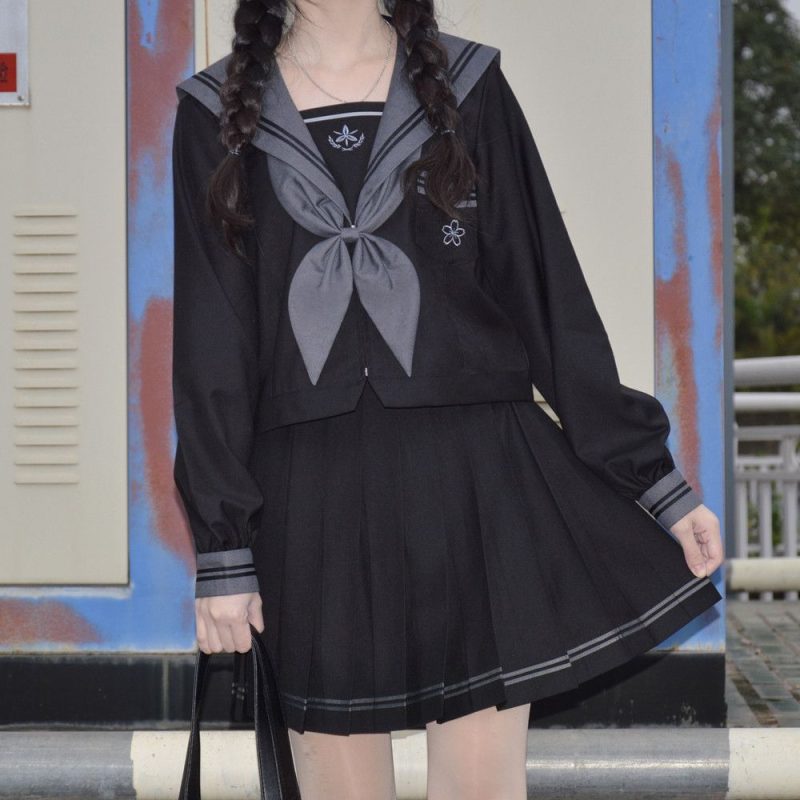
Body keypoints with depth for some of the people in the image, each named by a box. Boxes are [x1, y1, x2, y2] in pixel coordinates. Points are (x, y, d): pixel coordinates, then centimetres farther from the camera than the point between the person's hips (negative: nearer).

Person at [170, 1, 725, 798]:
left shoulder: (466, 85, 6)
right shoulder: (217, 113, 6)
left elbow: (550, 292, 6)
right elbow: (209, 344, 3)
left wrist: (653, 477, 2)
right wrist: (221, 546, -2)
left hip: (474, 476, 0)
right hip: (311, 498, 0)